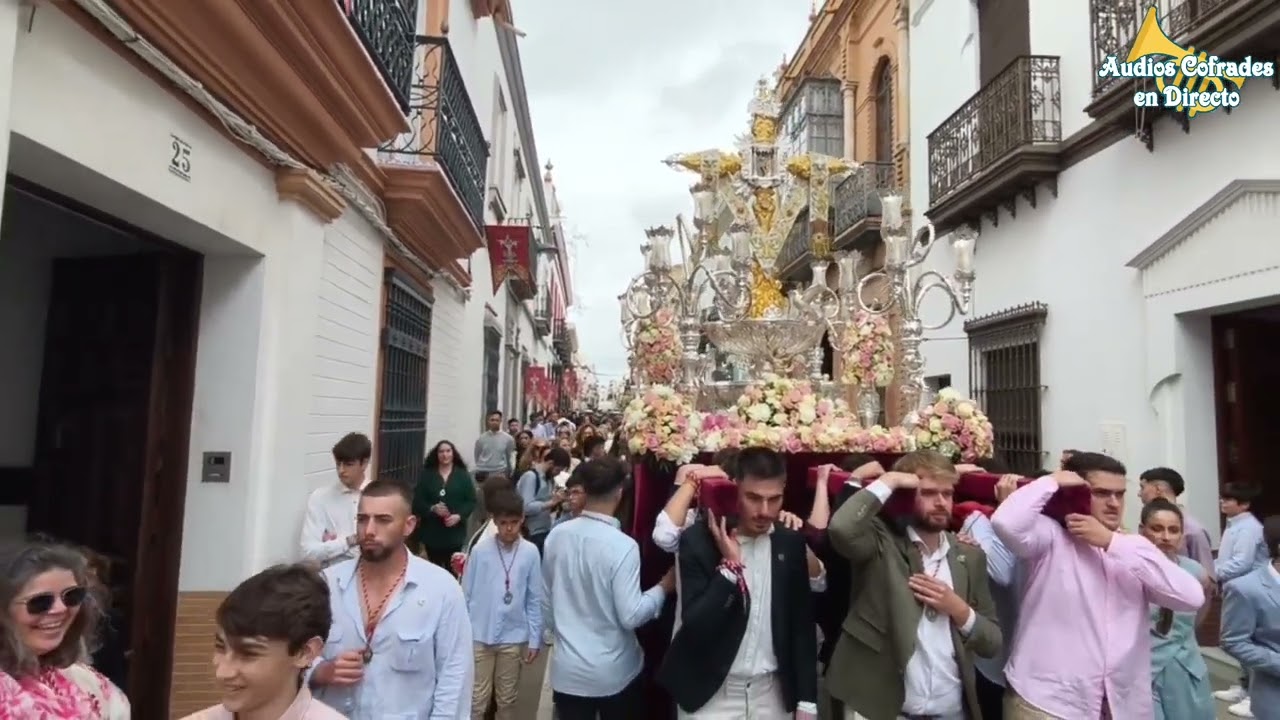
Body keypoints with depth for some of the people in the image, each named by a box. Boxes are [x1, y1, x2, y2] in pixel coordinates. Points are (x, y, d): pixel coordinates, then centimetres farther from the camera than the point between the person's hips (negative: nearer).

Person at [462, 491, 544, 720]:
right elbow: (466, 595, -1)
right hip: (479, 636, 0)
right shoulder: (480, 550, -9)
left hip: (514, 638, 1)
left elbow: (535, 599, -1)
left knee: (507, 700, 15)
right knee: (477, 699, 8)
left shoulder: (530, 552, -7)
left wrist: (534, 639, 0)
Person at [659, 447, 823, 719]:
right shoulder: (698, 541, -15)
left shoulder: (791, 543, -3)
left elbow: (802, 626, 3)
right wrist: (730, 565, -25)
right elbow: (695, 627, -20)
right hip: (712, 694, -3)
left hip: (772, 692, 3)